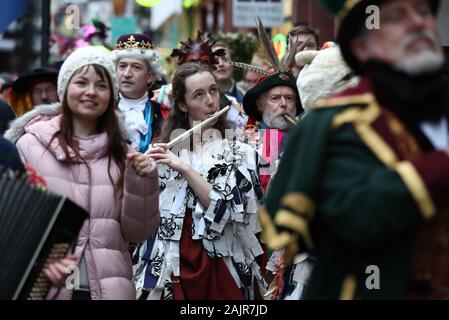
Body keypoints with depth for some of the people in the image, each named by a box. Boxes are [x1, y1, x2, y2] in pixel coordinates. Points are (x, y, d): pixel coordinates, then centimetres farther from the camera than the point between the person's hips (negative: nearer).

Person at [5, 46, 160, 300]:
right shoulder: (31, 143, -2)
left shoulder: (121, 152, 8)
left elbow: (137, 232, 5)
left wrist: (142, 181, -10)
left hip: (109, 287, 3)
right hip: (45, 286, -3)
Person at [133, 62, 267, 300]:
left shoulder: (239, 153, 0)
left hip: (223, 270, -2)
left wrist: (185, 169, -18)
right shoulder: (164, 152, 6)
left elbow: (226, 209, -14)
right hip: (171, 269, 2)